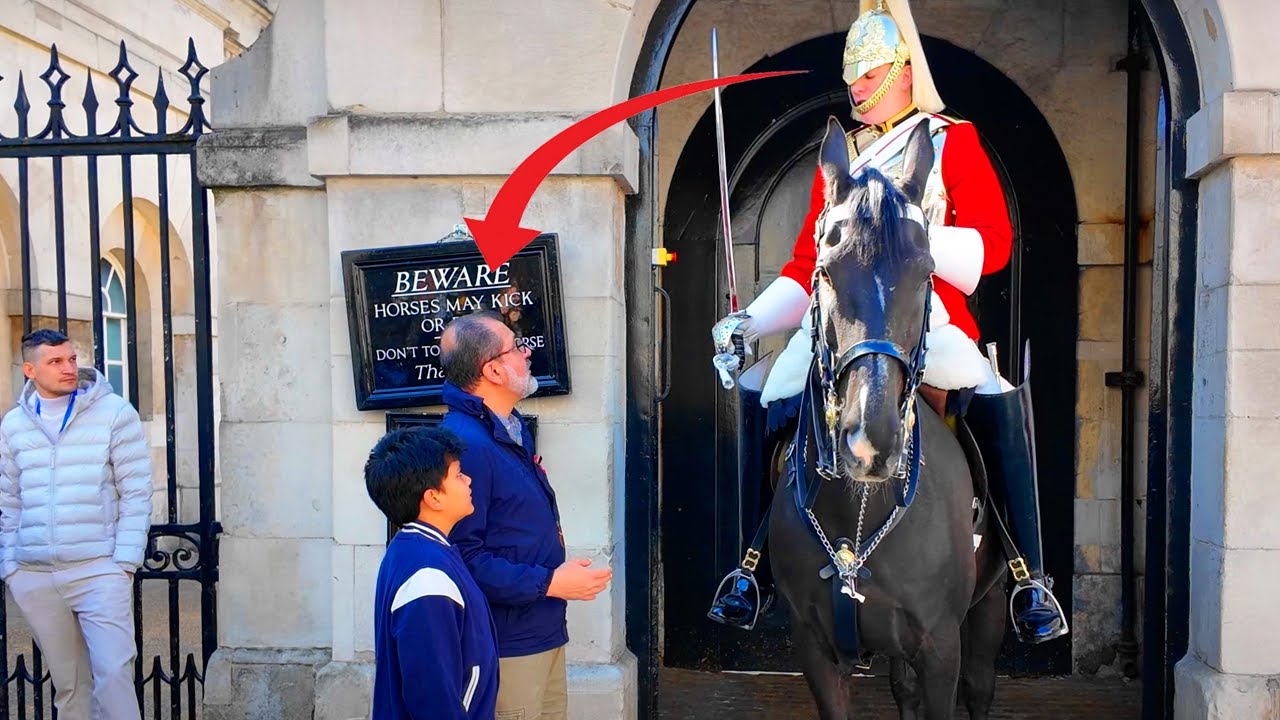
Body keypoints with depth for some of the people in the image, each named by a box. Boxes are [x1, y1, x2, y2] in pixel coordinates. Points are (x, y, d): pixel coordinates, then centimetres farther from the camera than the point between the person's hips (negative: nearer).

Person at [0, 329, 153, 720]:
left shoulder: (115, 413, -2)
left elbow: (136, 493, -3)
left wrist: (125, 560, -9)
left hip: (100, 570, -3)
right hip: (33, 578, 3)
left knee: (113, 675, -9)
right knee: (67, 683, 11)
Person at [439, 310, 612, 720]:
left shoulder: (512, 426, 9)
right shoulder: (465, 443, -24)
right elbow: (463, 556, -28)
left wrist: (559, 573, 13)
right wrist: (548, 583, -22)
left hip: (545, 628, 10)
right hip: (508, 644, -9)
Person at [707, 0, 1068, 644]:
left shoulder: (953, 141, 10)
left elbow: (994, 242, -2)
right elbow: (807, 263, 20)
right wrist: (750, 321, 8)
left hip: (928, 318, -3)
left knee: (1001, 404, -28)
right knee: (768, 412, -15)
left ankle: (1031, 579, -15)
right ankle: (750, 568, 2)